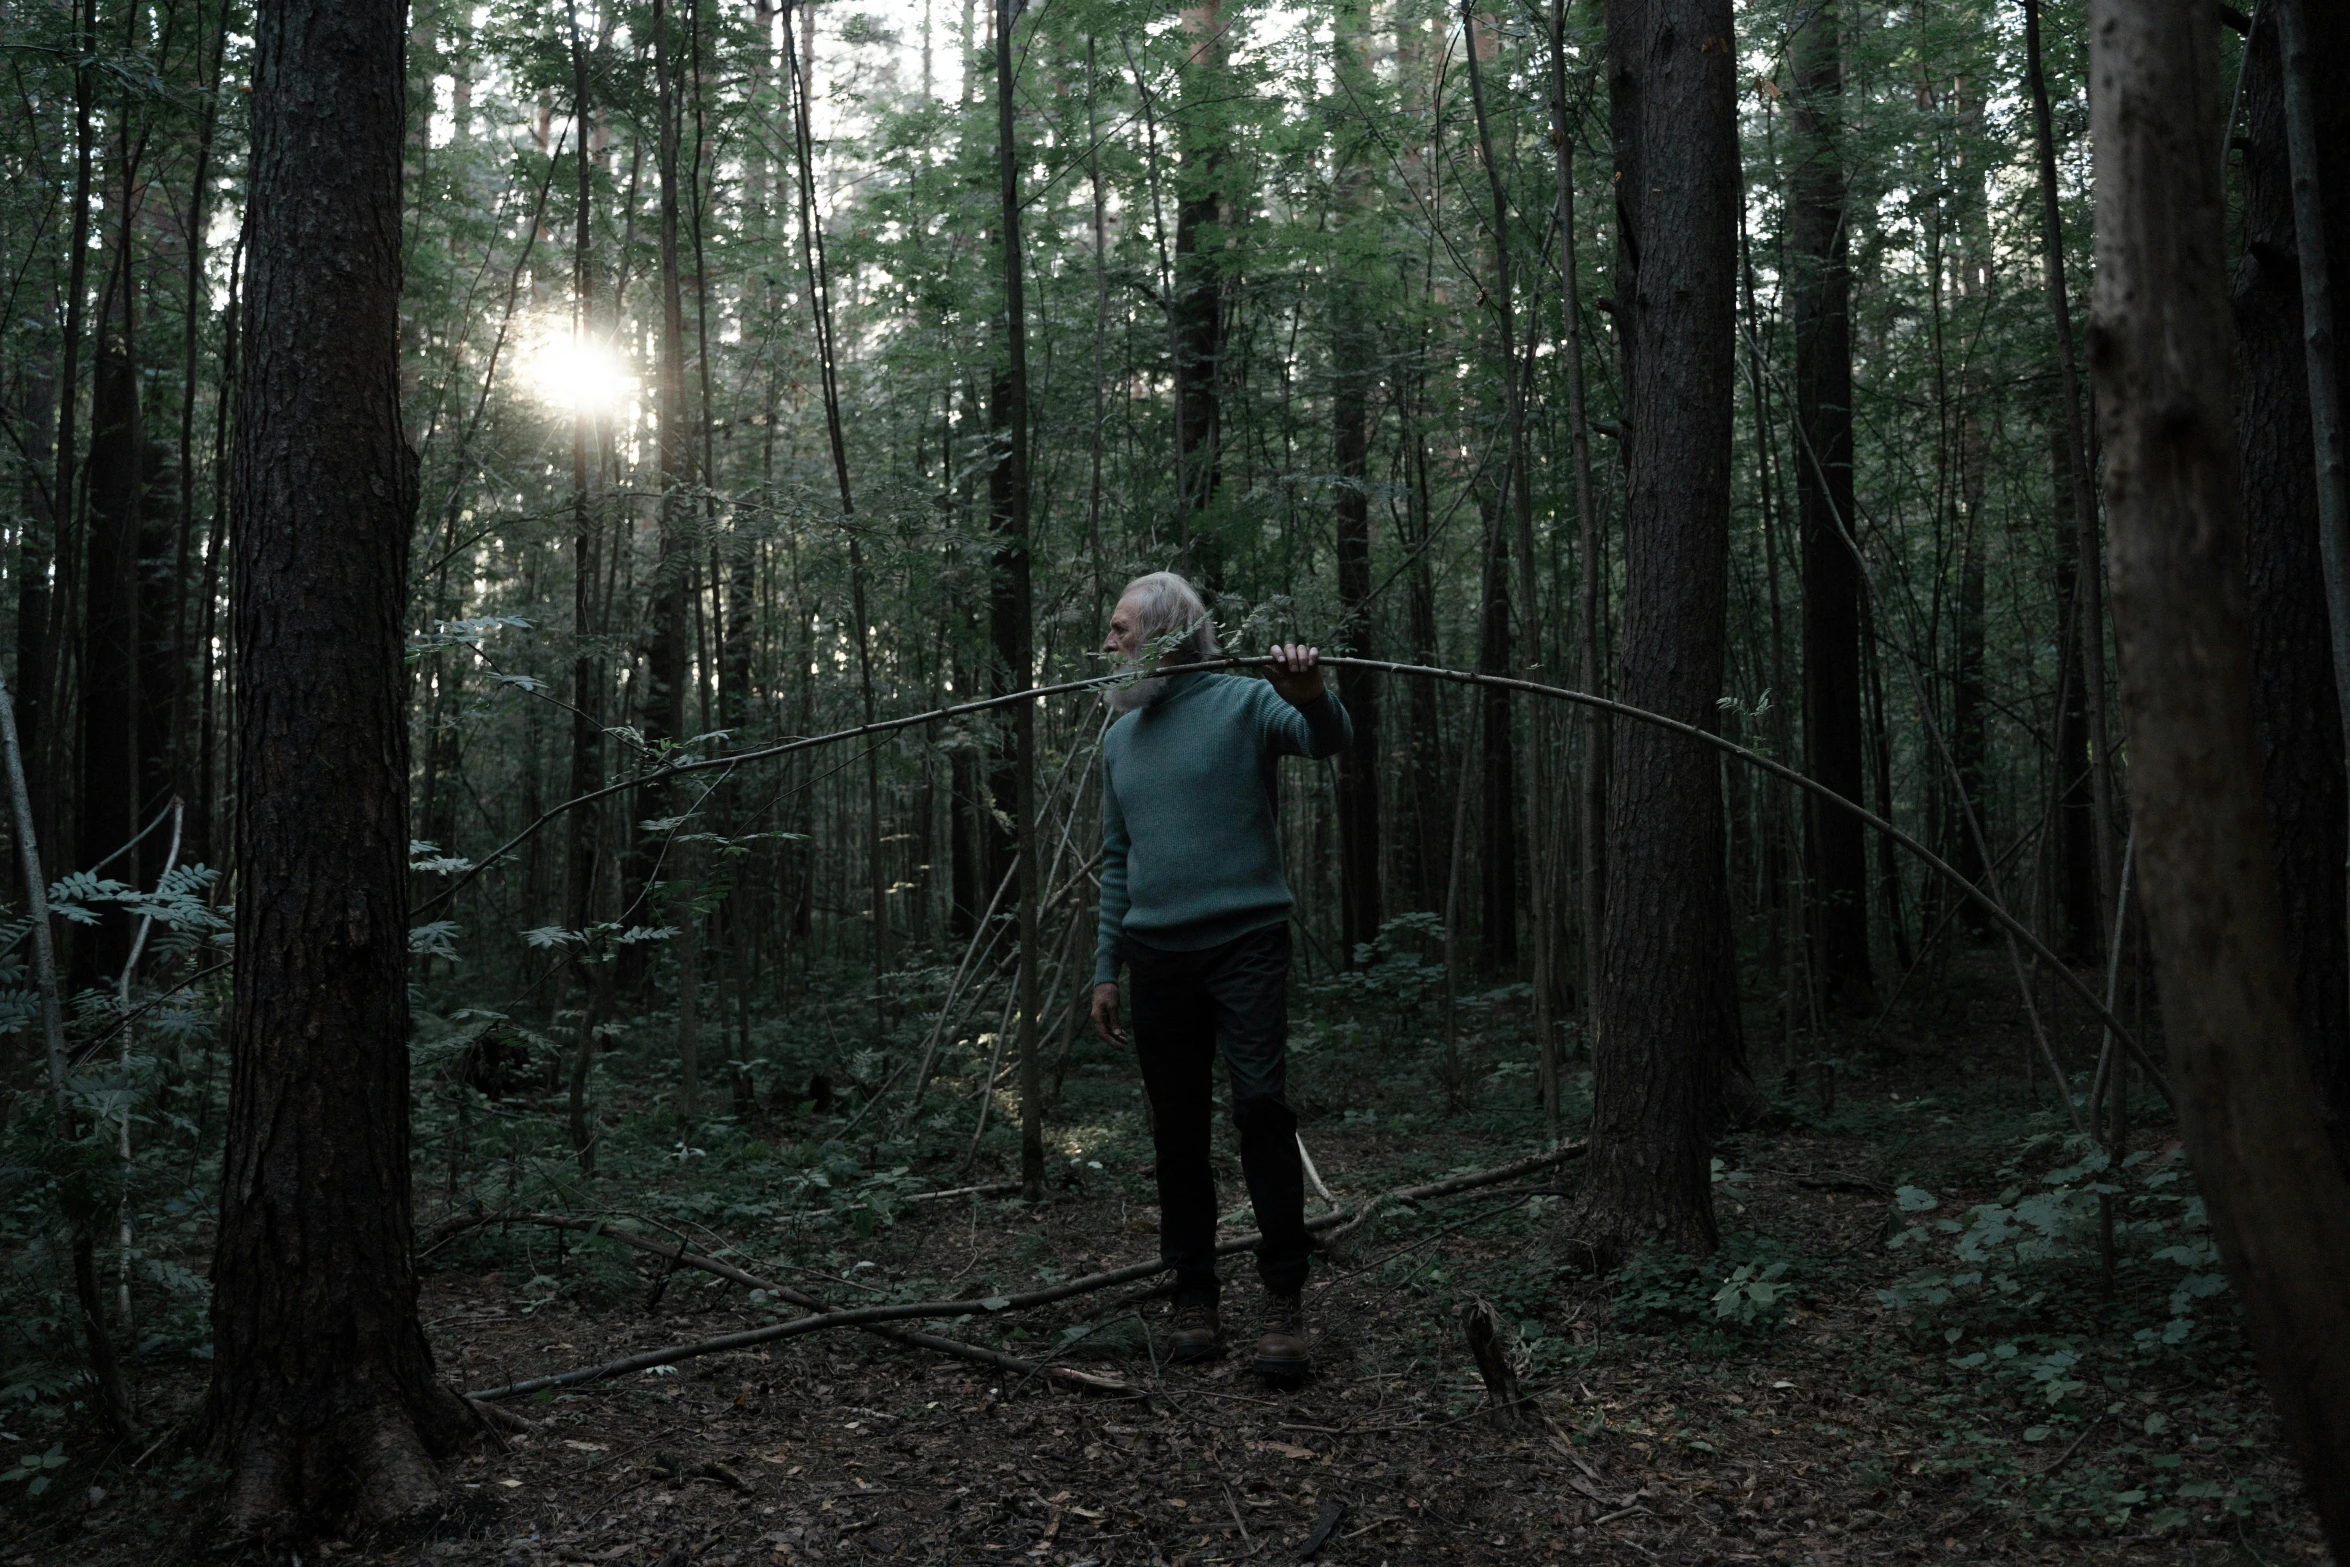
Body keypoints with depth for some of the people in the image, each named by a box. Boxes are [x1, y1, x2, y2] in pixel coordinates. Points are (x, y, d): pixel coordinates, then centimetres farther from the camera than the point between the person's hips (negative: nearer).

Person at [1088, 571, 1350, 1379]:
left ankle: (1284, 1298, -6)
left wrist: (1312, 697, -42)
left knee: (1261, 1105, -14)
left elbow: (1328, 742, -19)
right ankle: (1193, 1297, 16)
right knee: (1177, 1130, 7)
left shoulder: (1242, 702, -2)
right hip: (1158, 956, 5)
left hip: (1246, 943, -5)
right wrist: (1105, 968, 14)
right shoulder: (1120, 737, 16)